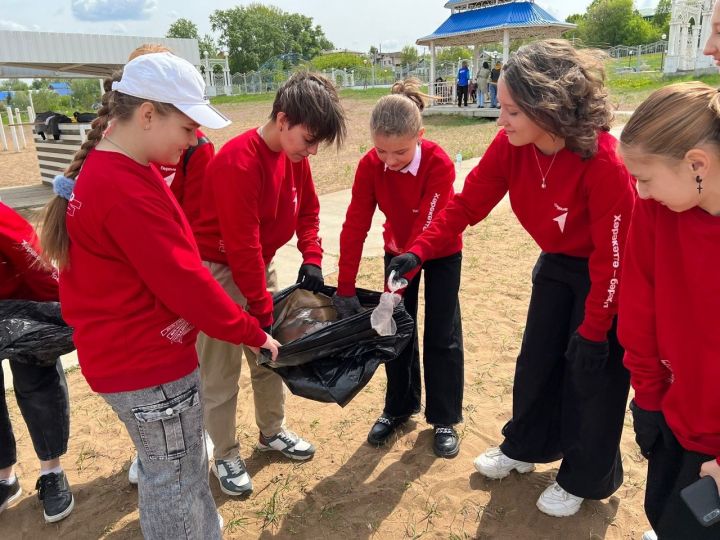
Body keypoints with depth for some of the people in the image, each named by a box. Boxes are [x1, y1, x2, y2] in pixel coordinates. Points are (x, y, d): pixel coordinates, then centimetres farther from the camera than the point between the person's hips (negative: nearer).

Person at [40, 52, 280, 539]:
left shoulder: (102, 169, 7)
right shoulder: (127, 188, -26)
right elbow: (184, 281, -24)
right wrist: (252, 332, -13)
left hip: (129, 351, 10)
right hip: (149, 361, -10)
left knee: (186, 466, 24)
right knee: (174, 481, 10)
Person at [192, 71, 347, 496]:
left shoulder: (295, 154, -4)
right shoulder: (239, 163, -28)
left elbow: (308, 209, 9)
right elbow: (241, 246, -27)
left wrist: (311, 259, -4)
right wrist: (263, 311, -21)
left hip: (261, 264, 8)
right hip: (219, 271, -7)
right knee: (220, 373, 4)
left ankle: (272, 432, 37)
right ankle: (226, 456, 23)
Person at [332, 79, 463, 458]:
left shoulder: (439, 164, -31)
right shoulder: (370, 165, -21)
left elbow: (427, 231, -34)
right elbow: (355, 226, -21)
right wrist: (345, 290, -24)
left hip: (441, 252, -3)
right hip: (397, 249, 3)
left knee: (441, 335, 1)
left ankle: (444, 419, 18)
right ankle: (399, 407, 27)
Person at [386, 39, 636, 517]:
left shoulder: (604, 163, -33)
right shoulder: (510, 148, -17)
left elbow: (612, 255, -25)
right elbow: (466, 205, -12)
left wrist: (594, 329, -18)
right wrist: (418, 252, -24)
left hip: (606, 276, -6)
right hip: (557, 265, 6)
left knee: (592, 375, 6)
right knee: (536, 361, 15)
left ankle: (583, 480, 29)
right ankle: (524, 448, 39)